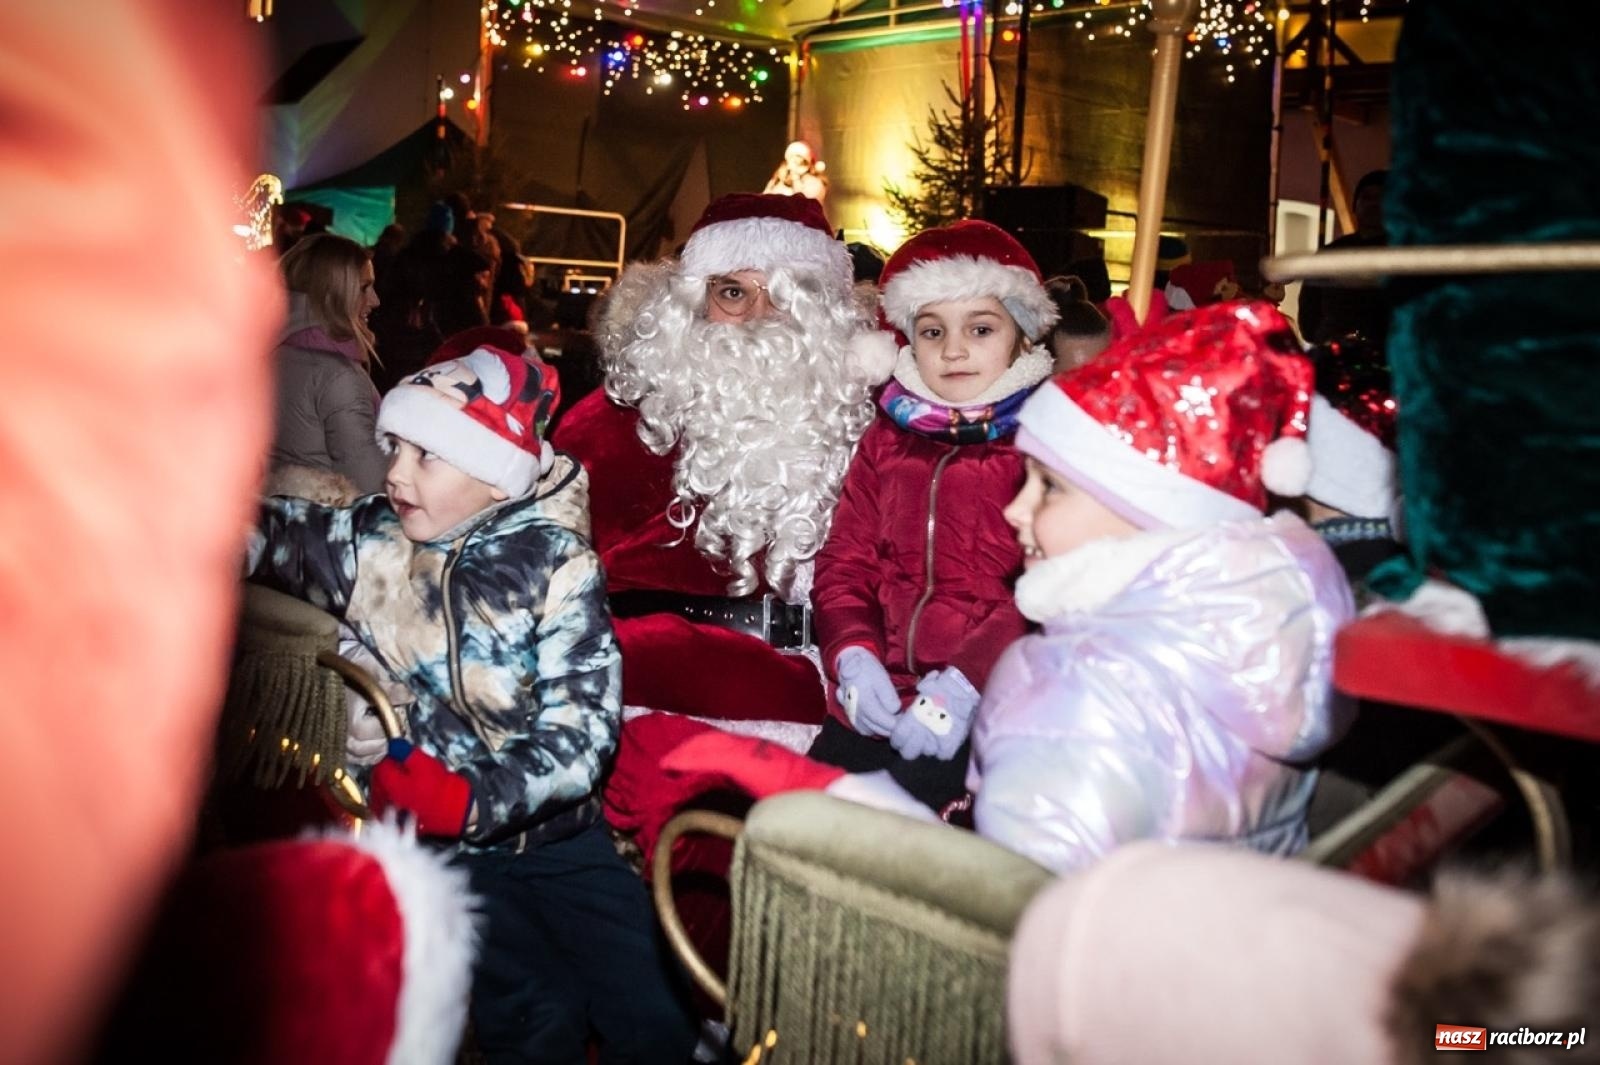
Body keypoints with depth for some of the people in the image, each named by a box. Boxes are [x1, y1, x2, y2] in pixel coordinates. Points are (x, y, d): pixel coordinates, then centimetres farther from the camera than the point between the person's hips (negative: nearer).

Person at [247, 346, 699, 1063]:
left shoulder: (557, 567, -9)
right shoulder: (373, 543, 2)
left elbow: (583, 732, -16)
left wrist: (472, 799, -27)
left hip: (556, 835, 0)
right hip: (436, 844, 1)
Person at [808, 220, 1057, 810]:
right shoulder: (887, 439, 15)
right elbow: (845, 560, 13)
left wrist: (968, 682, -19)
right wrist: (853, 656, -5)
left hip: (990, 704, -4)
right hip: (881, 702, 4)